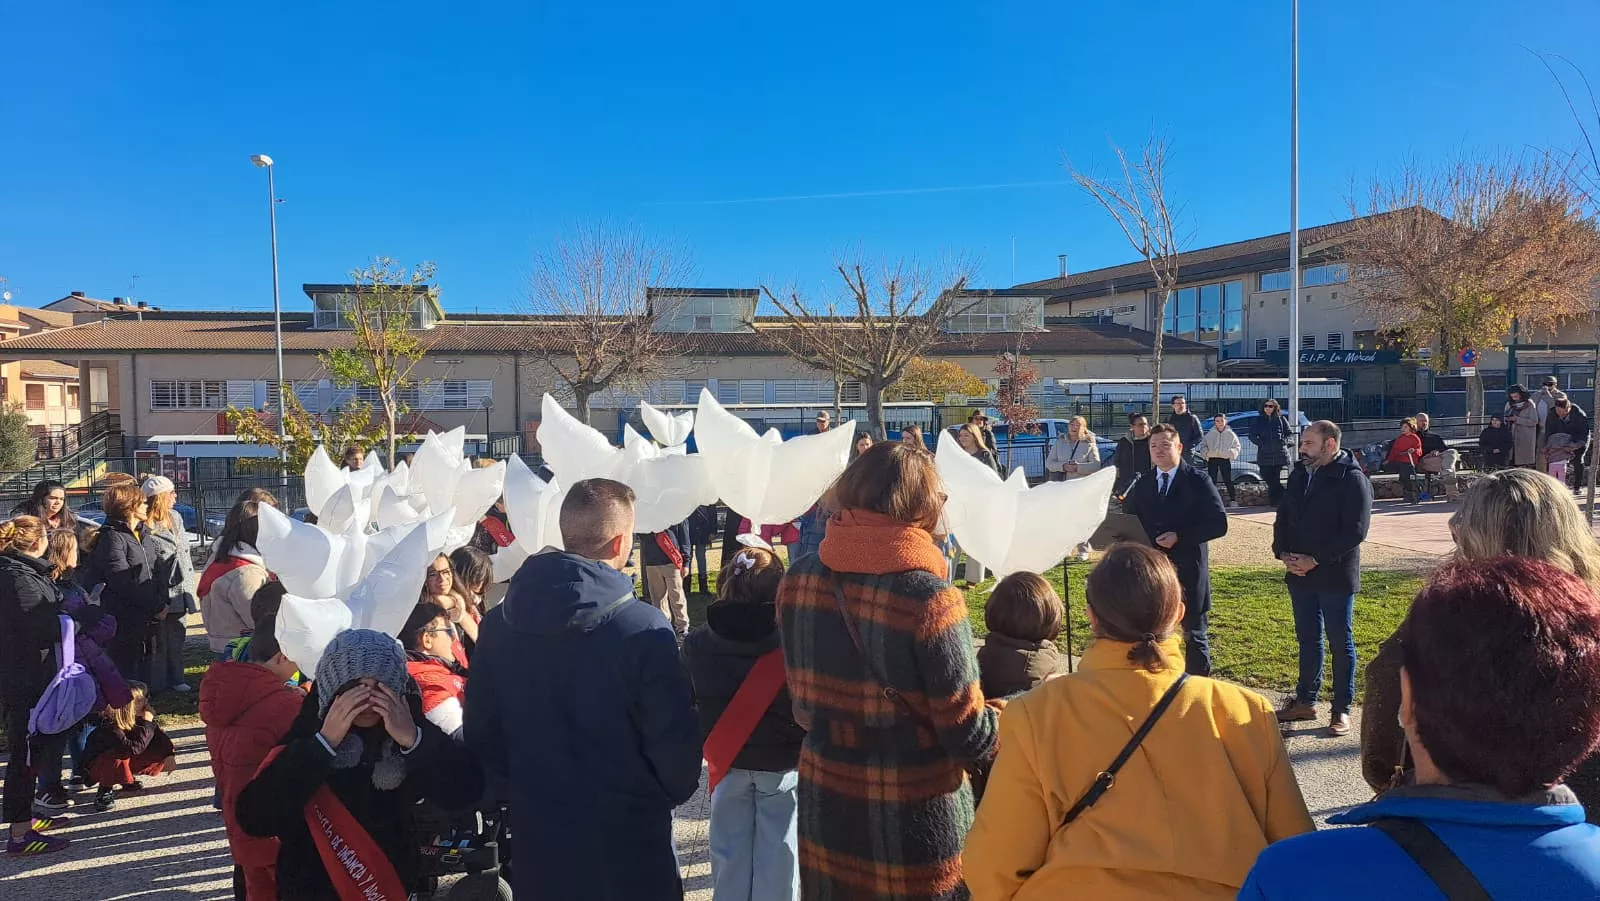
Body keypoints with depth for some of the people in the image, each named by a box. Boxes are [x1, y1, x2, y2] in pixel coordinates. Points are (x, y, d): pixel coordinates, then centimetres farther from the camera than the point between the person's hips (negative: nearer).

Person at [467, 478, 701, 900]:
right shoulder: (643, 628, -21)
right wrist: (674, 791, 4)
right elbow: (676, 740, -17)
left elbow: (481, 732, 2)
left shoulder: (498, 623, -5)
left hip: (537, 839, 4)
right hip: (629, 846, -4)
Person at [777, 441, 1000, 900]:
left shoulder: (797, 582, -7)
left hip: (826, 809, 5)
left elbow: (804, 704, 5)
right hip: (914, 823, -4)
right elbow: (970, 738, -17)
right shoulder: (931, 601, -24)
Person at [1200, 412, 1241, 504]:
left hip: (1225, 460, -1)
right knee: (1212, 481, 3)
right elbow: (1203, 445, 11)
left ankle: (1233, 498, 5)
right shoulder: (1210, 434, 7)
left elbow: (1237, 446, 10)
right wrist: (1206, 452, -8)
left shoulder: (1230, 434, 5)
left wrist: (1231, 452, -9)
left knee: (1228, 480, -1)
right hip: (1212, 460, 1)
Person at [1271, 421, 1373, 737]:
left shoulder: (1353, 479, -12)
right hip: (1299, 574, 6)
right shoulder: (1299, 474, 9)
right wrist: (1283, 553, -4)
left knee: (1341, 642, 5)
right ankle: (1306, 701, 26)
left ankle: (1342, 709, 15)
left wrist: (1315, 560, -21)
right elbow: (1283, 518, 13)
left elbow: (1355, 531, -19)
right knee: (1308, 640, 15)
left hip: (1336, 576, -6)